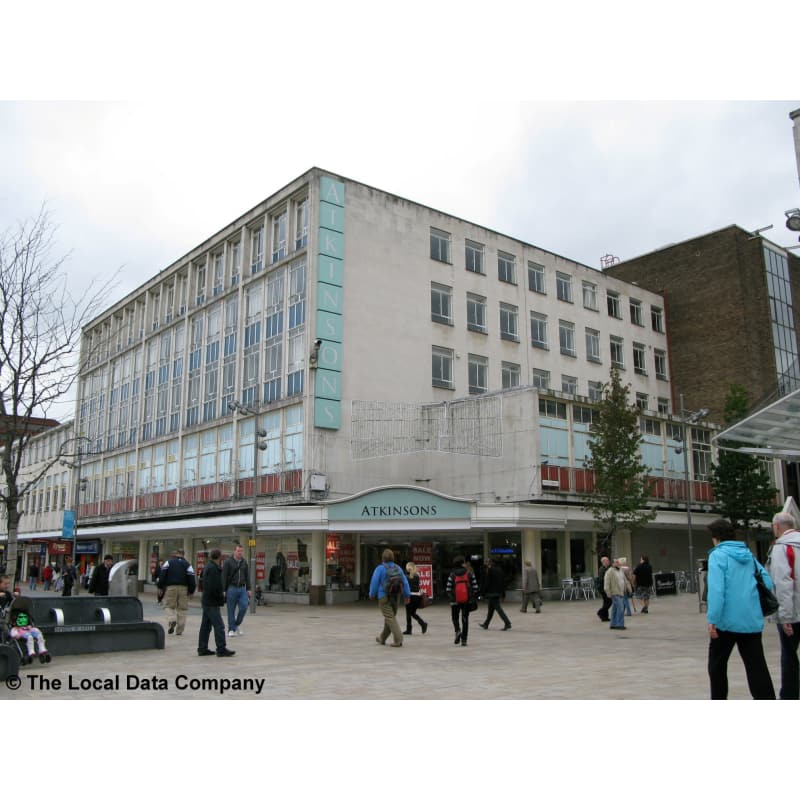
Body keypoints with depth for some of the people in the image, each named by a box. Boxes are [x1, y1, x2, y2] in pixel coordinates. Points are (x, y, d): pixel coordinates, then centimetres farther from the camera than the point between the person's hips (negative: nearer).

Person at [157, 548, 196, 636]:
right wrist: (191, 591, 8)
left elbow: (162, 574, -3)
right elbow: (191, 578, 4)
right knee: (182, 609, 6)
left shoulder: (168, 562, 9)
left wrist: (160, 586, 2)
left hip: (170, 587, -1)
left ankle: (172, 620, -20)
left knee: (168, 606, 9)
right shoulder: (187, 564, 11)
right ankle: (179, 630, 5)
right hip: (183, 588, 1)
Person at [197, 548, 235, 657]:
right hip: (212, 603, -10)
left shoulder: (208, 567, 12)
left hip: (207, 601, 10)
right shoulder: (213, 568, -18)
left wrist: (221, 595, 16)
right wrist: (222, 598, -12)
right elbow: (213, 587, -23)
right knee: (219, 626, -8)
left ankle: (202, 648, 20)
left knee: (205, 626, 14)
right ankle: (221, 649, -8)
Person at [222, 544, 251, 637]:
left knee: (244, 607, -7)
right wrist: (223, 590, -10)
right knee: (231, 610, 1)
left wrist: (248, 589, 12)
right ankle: (231, 629, 11)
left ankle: (237, 624, 16)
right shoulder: (228, 562, -3)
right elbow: (224, 577, -5)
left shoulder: (244, 562, 11)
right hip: (232, 588, -4)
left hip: (242, 588, 4)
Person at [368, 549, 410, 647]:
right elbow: (405, 582, 2)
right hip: (396, 597, 6)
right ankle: (382, 638, 33)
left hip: (384, 597, -6)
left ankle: (398, 640, -18)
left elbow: (374, 583, -8)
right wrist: (407, 596, 4)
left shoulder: (380, 568, -9)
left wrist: (372, 595, 6)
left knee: (390, 618, -6)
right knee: (390, 617, 18)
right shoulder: (398, 568, 6)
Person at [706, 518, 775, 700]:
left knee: (717, 665, 14)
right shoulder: (749, 555, 13)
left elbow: (716, 589, -17)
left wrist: (712, 619, -16)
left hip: (727, 621, -5)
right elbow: (768, 584, 14)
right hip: (753, 621, 5)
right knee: (757, 667, 3)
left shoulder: (718, 555, -6)